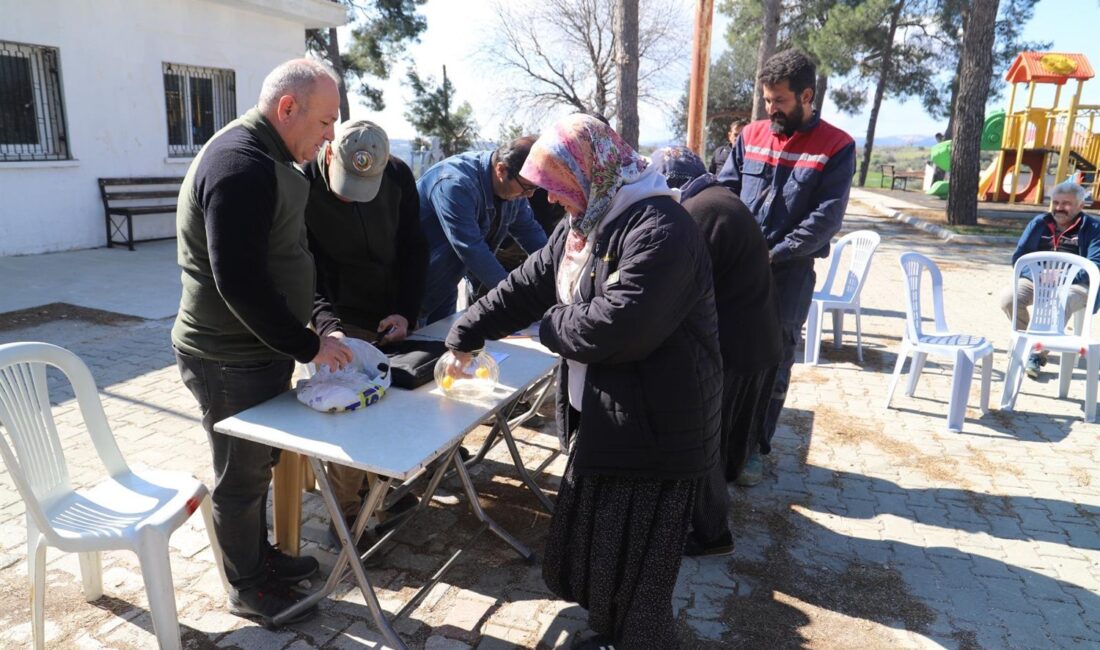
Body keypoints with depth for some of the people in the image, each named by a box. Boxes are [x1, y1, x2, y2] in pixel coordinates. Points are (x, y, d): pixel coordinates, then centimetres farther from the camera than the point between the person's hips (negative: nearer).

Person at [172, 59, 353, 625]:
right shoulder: (242, 164, -23)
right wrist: (307, 346, -20)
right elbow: (238, 281, -28)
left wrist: (314, 321, 14)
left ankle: (260, 555, 41)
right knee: (241, 476, 8)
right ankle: (247, 588, 27)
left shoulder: (263, 158, 11)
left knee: (256, 465, 22)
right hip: (230, 360, -9)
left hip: (257, 349, 10)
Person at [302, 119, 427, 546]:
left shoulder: (399, 177, -7)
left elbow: (414, 250, 0)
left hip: (393, 319, 4)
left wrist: (407, 313, -9)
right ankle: (346, 516, 13)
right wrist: (325, 322, -27)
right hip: (341, 324, -4)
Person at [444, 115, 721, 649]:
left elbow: (617, 326, -32)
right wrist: (465, 336, 15)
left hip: (652, 426, -10)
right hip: (600, 415, 10)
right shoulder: (585, 224, 9)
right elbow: (527, 285, 14)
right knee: (594, 536, 23)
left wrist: (552, 324, -13)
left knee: (633, 558, 7)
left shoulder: (658, 228, -23)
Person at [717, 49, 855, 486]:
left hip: (790, 271, -3)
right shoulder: (751, 136, 7)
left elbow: (826, 217, -10)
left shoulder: (836, 147, -4)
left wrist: (773, 254, -18)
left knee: (773, 362, 6)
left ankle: (755, 447, 19)